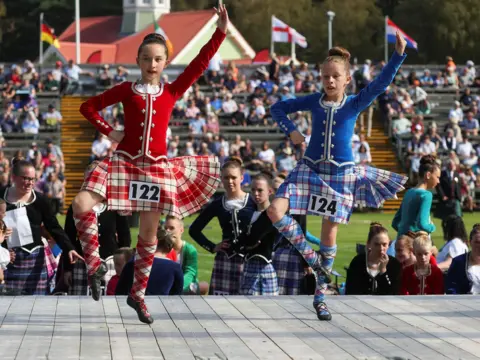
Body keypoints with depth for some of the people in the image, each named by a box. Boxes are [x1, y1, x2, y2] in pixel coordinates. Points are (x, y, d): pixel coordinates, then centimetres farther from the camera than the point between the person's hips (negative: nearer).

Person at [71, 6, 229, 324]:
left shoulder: (172, 91, 4)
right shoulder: (126, 90, 2)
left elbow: (200, 64, -2)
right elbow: (89, 106, 10)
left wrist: (221, 32, -9)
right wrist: (109, 132, 0)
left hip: (157, 167, 1)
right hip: (125, 162, -1)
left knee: (149, 232, 5)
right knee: (82, 205, -21)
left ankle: (138, 294, 18)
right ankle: (95, 263, -5)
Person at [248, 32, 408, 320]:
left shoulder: (355, 104, -2)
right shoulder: (314, 101, 2)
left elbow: (381, 83, -15)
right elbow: (278, 108, 12)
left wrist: (399, 54, -26)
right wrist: (291, 131, -3)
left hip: (341, 173, -2)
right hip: (311, 169, 2)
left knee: (330, 230, 3)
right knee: (275, 211, -17)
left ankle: (321, 294, 14)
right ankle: (311, 257, 1)